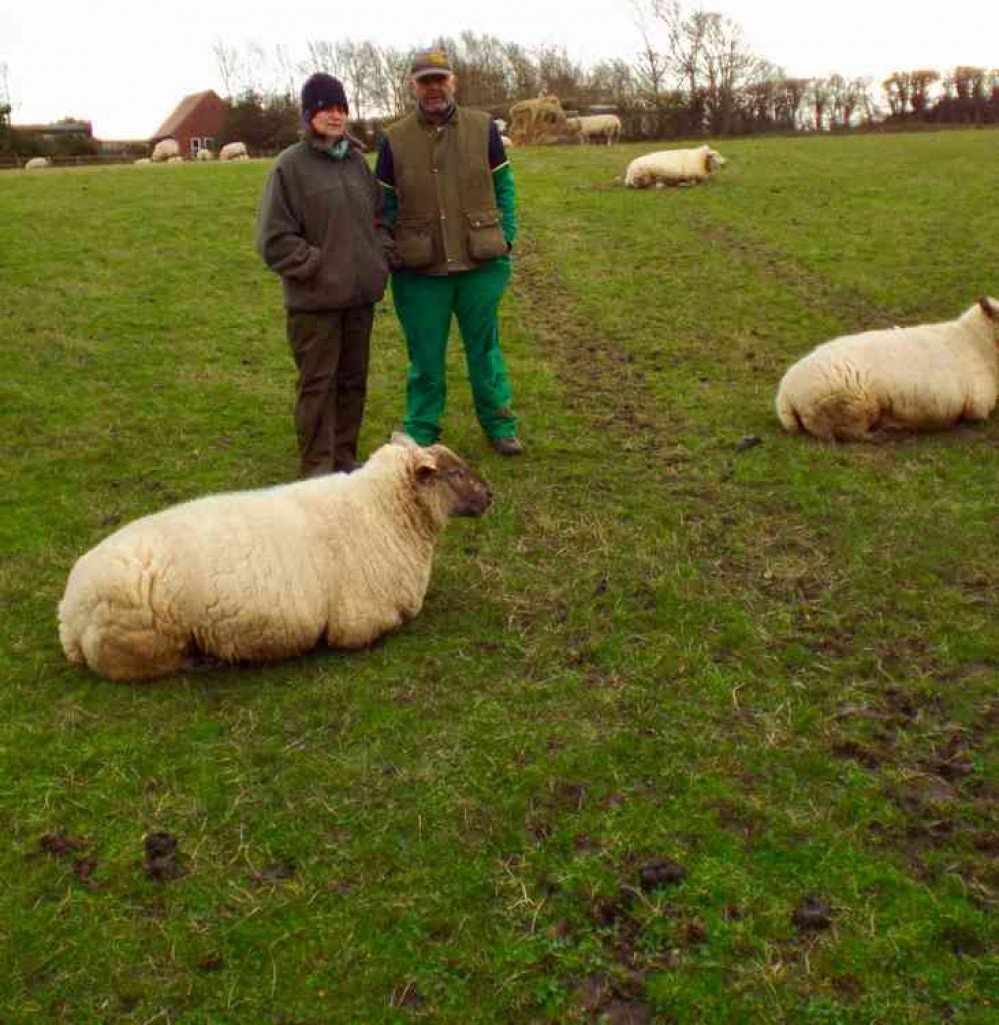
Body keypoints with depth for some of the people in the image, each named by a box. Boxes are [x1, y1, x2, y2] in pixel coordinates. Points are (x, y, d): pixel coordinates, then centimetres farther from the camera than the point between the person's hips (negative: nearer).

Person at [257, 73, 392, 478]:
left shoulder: (356, 161, 9)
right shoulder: (290, 165, -8)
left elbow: (379, 216, 19)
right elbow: (274, 239, -9)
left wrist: (381, 258, 5)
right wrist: (316, 266, -12)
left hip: (360, 295, 6)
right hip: (315, 300, -6)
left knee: (353, 379, 13)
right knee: (318, 383, 1)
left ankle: (345, 457, 26)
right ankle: (317, 469, 10)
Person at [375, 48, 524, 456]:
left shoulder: (483, 128, 2)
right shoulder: (394, 139, 1)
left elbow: (503, 188, 7)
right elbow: (384, 204, 6)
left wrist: (506, 239, 0)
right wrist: (389, 254, -2)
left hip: (480, 265, 0)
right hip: (419, 271, 0)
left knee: (484, 348, 12)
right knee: (425, 356, 8)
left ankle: (499, 426, 25)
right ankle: (420, 435, 20)